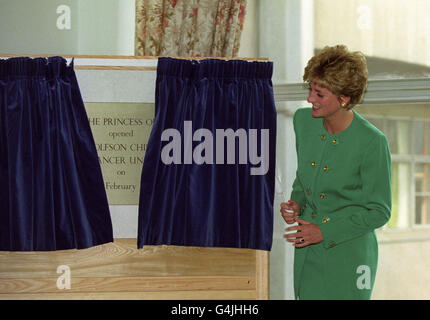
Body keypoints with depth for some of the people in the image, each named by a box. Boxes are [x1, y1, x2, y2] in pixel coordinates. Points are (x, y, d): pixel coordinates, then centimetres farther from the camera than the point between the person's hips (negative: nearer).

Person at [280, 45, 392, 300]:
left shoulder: (371, 142, -18)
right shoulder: (303, 120, -1)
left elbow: (379, 212, -10)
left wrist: (325, 231, -16)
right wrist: (296, 203, -4)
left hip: (347, 254, -5)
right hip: (306, 253, 5)